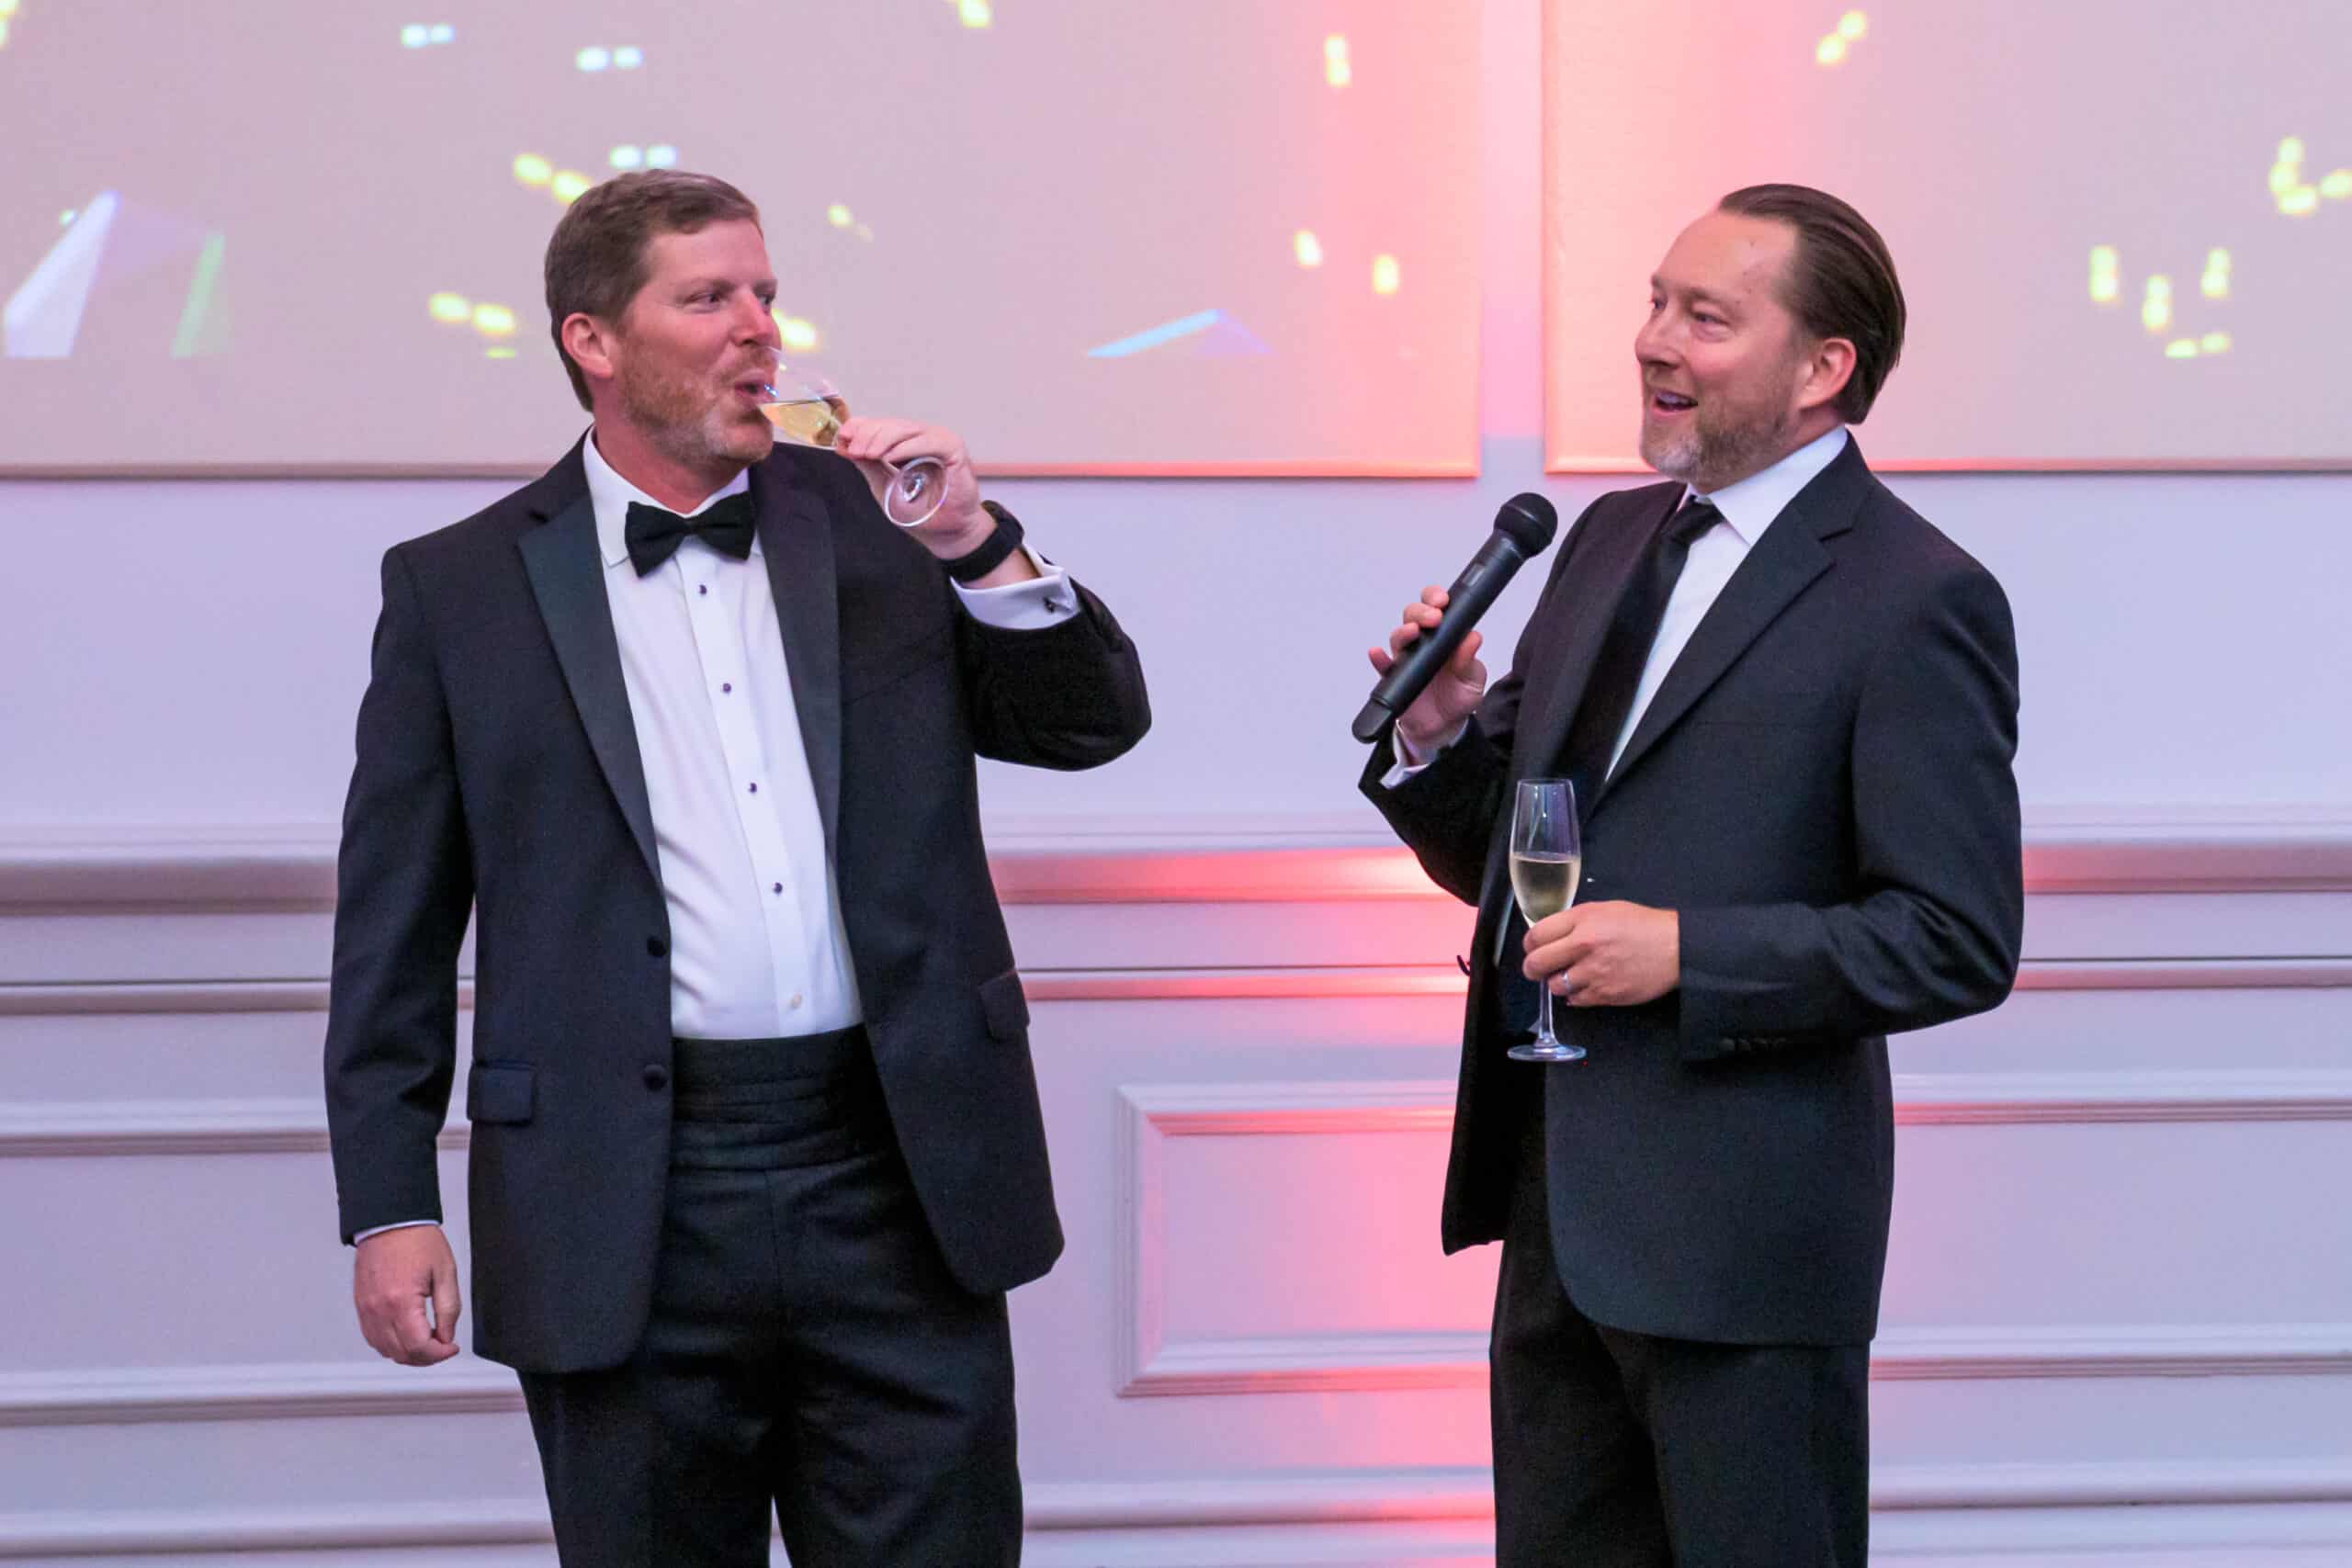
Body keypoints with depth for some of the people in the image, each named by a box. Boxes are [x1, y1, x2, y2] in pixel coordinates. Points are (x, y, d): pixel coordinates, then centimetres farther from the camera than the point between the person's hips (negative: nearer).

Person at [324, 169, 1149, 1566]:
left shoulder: (871, 521, 10)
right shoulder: (459, 589, 4)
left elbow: (1095, 723, 10)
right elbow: (394, 936, 4)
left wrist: (981, 547, -6)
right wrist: (390, 1211, -2)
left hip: (898, 1181, 2)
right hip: (631, 1211, -2)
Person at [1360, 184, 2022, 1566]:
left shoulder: (1917, 599, -10)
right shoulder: (1613, 541, 13)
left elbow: (1958, 942, -14)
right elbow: (1503, 854, 17)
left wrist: (1688, 952, -21)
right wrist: (1440, 734, -3)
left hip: (1742, 1230, -7)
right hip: (1557, 1203, 7)